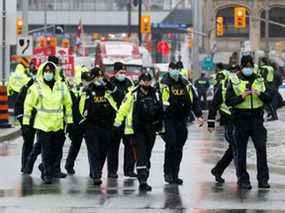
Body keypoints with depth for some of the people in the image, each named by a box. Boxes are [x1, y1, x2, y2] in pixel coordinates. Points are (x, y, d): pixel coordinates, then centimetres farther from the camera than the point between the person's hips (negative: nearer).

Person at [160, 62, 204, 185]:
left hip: (181, 120, 5)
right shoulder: (163, 83, -5)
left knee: (179, 148, 6)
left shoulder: (186, 84, 11)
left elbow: (194, 100, 16)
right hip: (167, 119, -5)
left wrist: (199, 115, 5)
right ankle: (168, 172, -7)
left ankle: (175, 175, 13)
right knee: (171, 143, -17)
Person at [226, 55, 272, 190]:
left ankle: (263, 179, -4)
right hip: (240, 119, -2)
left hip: (257, 119, 2)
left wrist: (260, 94, -12)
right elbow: (228, 101, -3)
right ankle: (243, 180, 11)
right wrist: (241, 97, -18)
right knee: (241, 151, 3)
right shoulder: (234, 81, 2)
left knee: (261, 148, -7)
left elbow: (269, 98, 7)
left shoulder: (259, 80, 11)